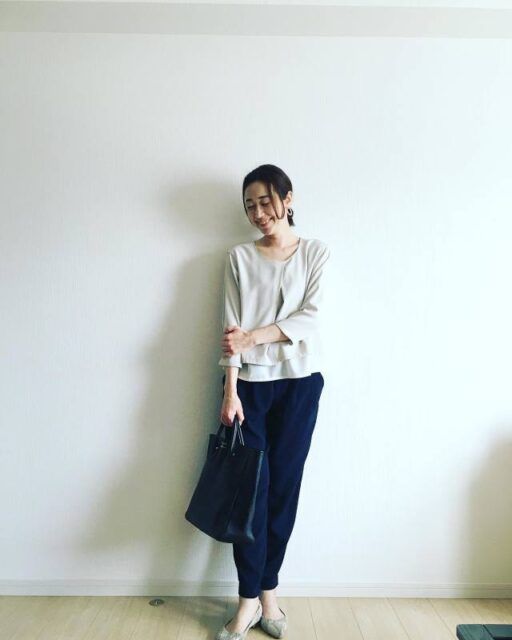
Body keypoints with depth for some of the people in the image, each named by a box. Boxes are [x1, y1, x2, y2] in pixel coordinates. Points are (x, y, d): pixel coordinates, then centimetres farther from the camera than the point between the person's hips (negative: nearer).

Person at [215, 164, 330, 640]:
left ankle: (266, 590, 24)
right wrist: (230, 391, -9)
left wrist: (255, 335, -17)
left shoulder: (316, 253, 5)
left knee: (284, 486, 6)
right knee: (250, 487, 0)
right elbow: (231, 328, -2)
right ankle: (251, 599, 15)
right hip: (250, 382, 0)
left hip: (300, 381, 0)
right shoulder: (239, 257, 5)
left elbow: (309, 317, -6)